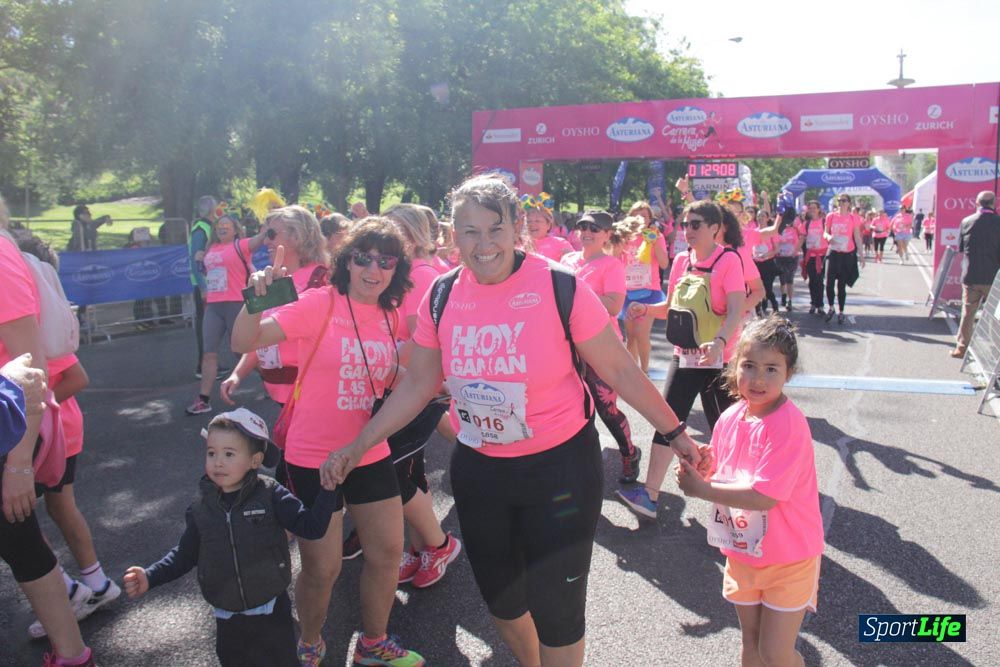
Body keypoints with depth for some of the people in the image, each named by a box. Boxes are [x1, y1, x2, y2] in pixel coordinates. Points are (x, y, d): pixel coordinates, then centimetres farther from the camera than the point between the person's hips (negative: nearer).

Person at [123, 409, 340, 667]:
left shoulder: (271, 496, -13)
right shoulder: (201, 509, -4)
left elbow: (311, 527, -16)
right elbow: (185, 555, 6)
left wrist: (329, 488, -26)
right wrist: (150, 577, -5)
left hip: (271, 615, -3)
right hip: (227, 620, 3)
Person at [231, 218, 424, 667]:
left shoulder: (390, 316, 3)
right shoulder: (320, 304, -15)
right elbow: (244, 343, -21)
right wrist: (256, 298, -38)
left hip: (371, 456, 6)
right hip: (313, 460, -5)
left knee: (388, 553, 14)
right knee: (322, 569, 5)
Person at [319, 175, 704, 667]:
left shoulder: (560, 287, -17)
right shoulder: (442, 296, -5)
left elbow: (620, 371, -9)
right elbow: (417, 385, 3)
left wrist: (675, 432, -7)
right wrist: (358, 447, 1)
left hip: (559, 465, -4)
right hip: (477, 467, 5)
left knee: (555, 607, 5)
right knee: (500, 597, 22)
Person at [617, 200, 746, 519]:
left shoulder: (728, 260, -11)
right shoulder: (681, 261, 6)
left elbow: (736, 310, -20)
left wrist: (719, 340, -38)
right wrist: (647, 309, -5)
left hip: (718, 358, -5)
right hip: (684, 356, 5)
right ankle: (650, 494, 6)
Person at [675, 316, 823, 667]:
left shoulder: (789, 425, -26)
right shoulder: (729, 419, -5)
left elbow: (764, 496, -30)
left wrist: (701, 489, -25)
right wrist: (698, 469, -13)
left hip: (788, 558, -6)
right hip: (743, 553, 6)